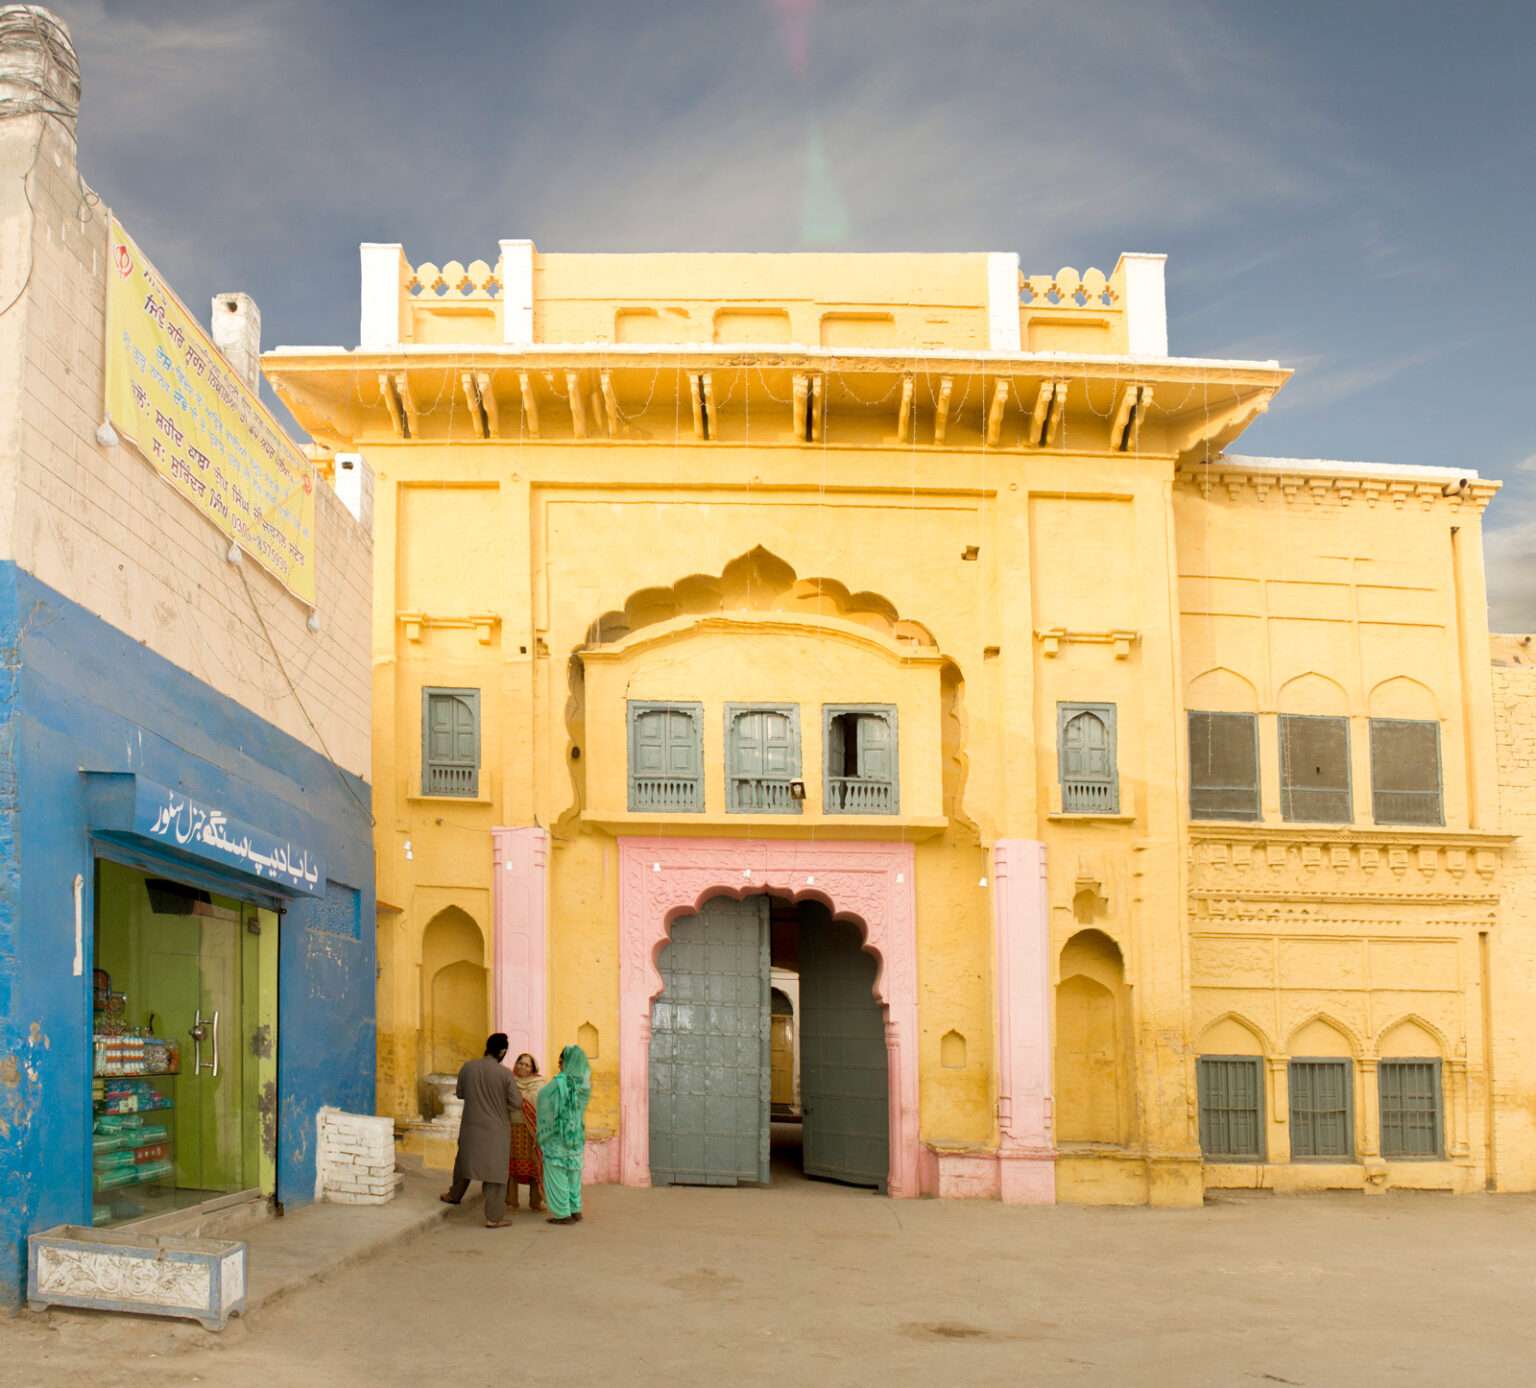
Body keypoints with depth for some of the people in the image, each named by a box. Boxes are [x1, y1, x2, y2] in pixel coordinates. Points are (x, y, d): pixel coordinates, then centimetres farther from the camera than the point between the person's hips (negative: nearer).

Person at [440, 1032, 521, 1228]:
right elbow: (517, 1104, -13)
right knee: (495, 1171, 4)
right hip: (496, 1131, -4)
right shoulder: (505, 1073, -17)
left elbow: (460, 1093, 8)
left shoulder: (467, 1067, -6)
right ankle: (494, 1217, 8)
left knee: (465, 1160, 26)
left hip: (471, 1126, 4)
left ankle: (455, 1195, 47)